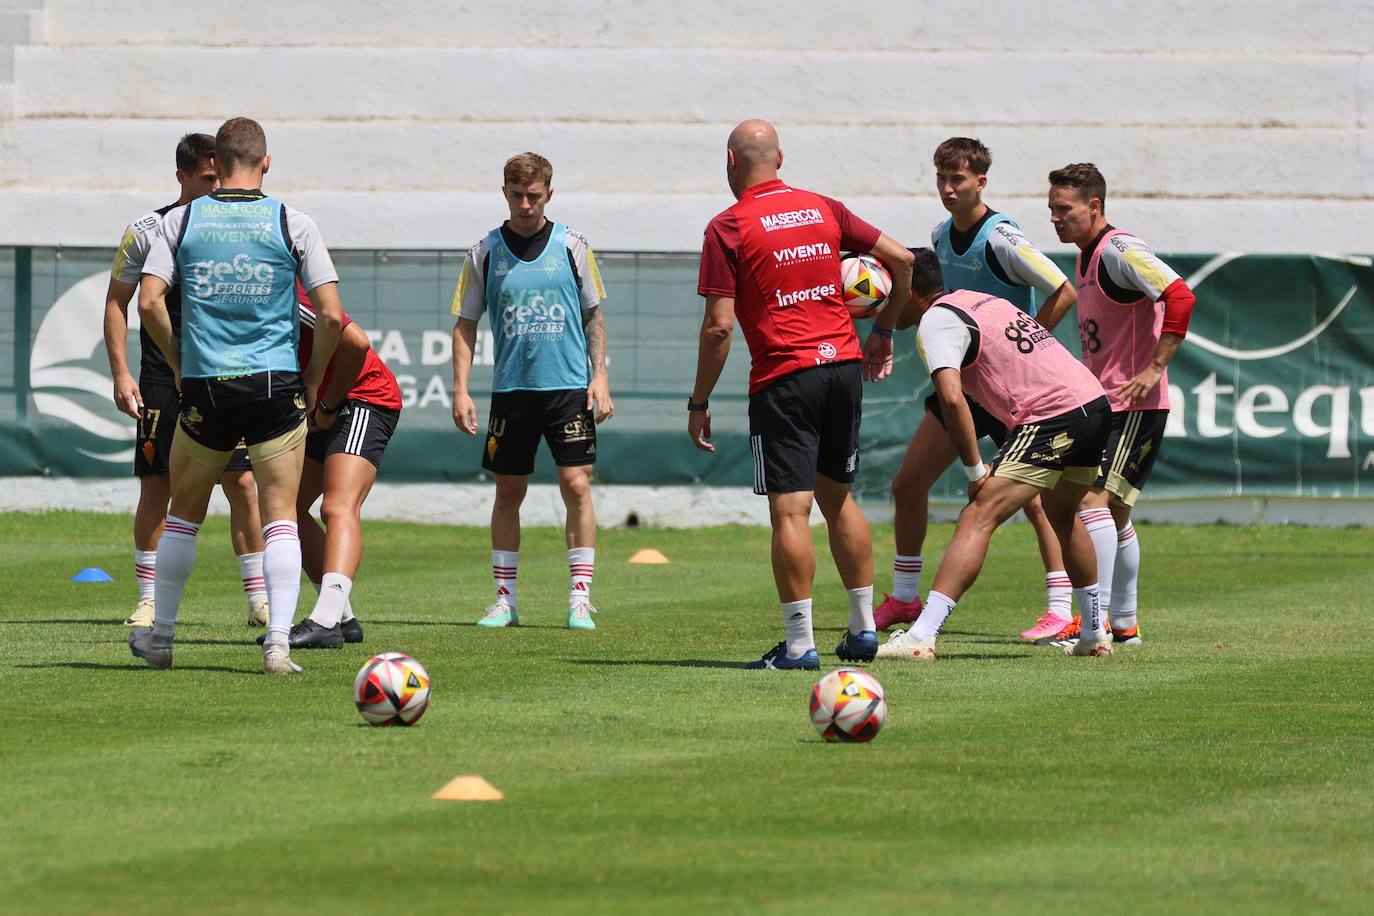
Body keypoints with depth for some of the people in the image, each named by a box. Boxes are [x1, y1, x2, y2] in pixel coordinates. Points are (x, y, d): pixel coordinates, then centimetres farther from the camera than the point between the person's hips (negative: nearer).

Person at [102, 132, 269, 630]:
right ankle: (148, 599, 9)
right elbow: (117, 303, 4)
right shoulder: (147, 231, -1)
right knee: (155, 489, 0)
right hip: (162, 381, -1)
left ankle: (259, 598, 2)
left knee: (242, 484, -5)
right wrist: (121, 374, -4)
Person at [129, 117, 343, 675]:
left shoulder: (182, 221, 2)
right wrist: (313, 379, 8)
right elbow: (330, 314, -6)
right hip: (276, 386, -1)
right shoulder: (292, 224, -1)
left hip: (203, 386, 1)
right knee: (280, 517, 3)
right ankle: (277, 644, -9)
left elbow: (148, 302, -5)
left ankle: (159, 636, 25)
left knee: (184, 511, 18)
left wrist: (178, 364, 9)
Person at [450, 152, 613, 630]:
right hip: (511, 389, 1)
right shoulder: (485, 253, 4)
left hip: (569, 387, -1)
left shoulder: (572, 246, 3)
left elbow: (593, 315, 10)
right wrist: (460, 389, -1)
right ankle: (505, 598, 14)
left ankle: (580, 597, -4)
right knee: (508, 492, 5)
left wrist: (599, 374, 0)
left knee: (576, 485, -8)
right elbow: (465, 325, 7)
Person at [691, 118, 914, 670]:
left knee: (790, 511, -5)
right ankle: (863, 629, 21)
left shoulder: (728, 229, -6)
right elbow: (900, 258, 13)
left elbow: (719, 326, -10)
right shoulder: (822, 210, 10)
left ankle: (799, 644, -8)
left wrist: (699, 404, -3)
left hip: (784, 378, -6)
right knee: (837, 498, 18)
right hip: (843, 363, 6)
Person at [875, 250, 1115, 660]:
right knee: (1061, 515, 30)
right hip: (1096, 401, 9)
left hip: (1053, 418, -9)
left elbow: (952, 398, -19)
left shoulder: (936, 322, -5)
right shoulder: (978, 299, 22)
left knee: (978, 518, -14)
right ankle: (1096, 635, 37)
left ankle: (920, 637, -24)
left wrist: (976, 472, -12)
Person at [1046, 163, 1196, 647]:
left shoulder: (1118, 251, -15)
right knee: (1113, 512, 14)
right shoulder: (1087, 257, 16)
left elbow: (1180, 297, -26)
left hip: (1135, 404, -10)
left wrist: (1154, 369, -26)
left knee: (1094, 499, -17)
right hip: (1106, 402, 10)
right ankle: (1124, 622, 21)